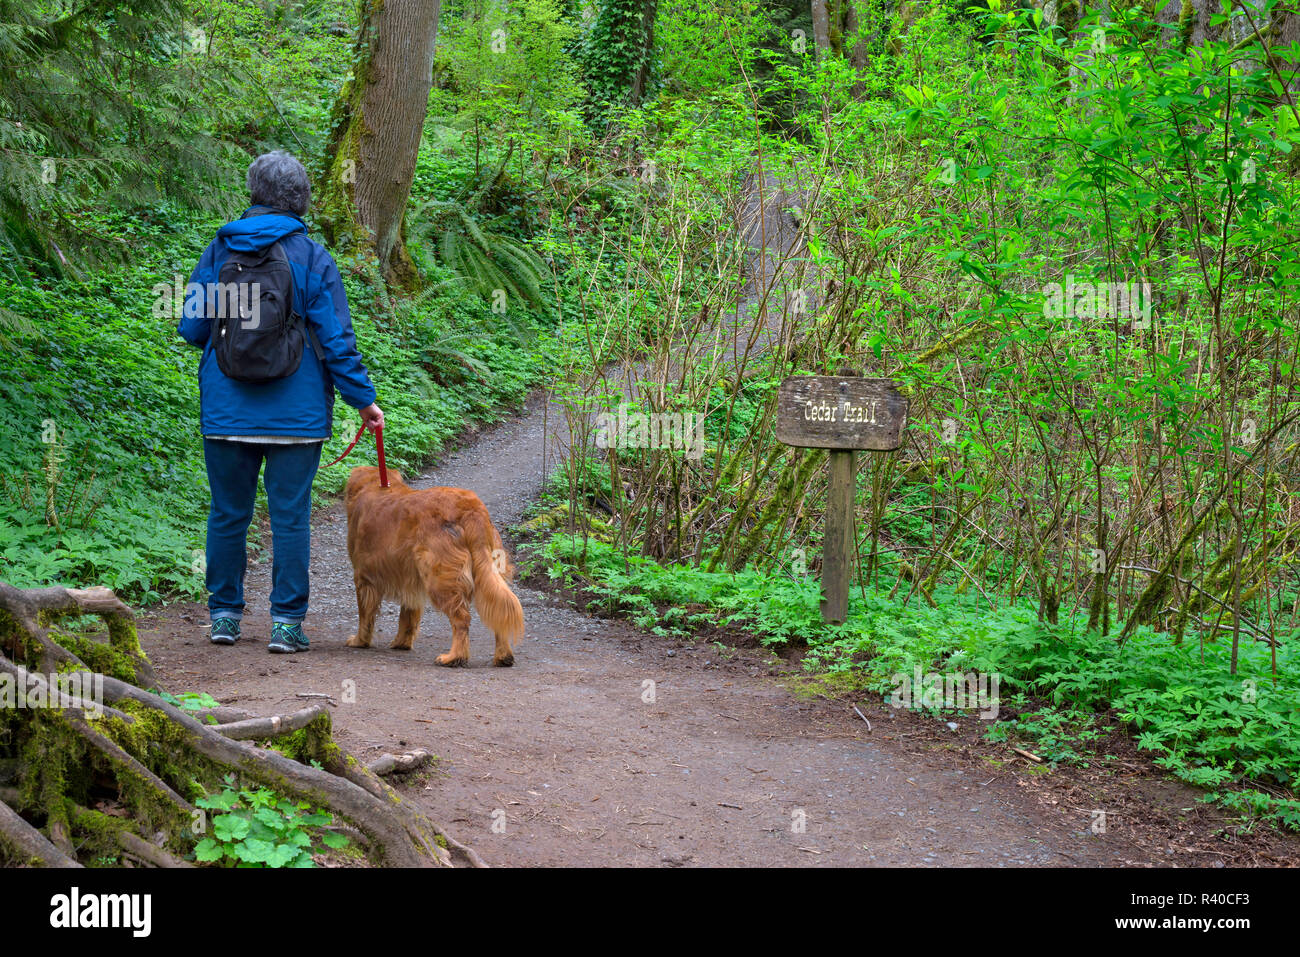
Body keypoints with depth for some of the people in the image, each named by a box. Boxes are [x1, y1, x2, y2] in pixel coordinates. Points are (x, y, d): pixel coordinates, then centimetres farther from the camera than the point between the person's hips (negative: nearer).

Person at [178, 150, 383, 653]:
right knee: (290, 516, 2)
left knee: (228, 513, 12)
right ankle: (286, 621, 3)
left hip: (226, 409, 2)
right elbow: (335, 338, -6)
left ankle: (224, 615, 18)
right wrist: (363, 398, 2)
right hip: (296, 413, -2)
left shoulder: (218, 251, 2)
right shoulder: (312, 258, -4)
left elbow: (192, 328, 5)